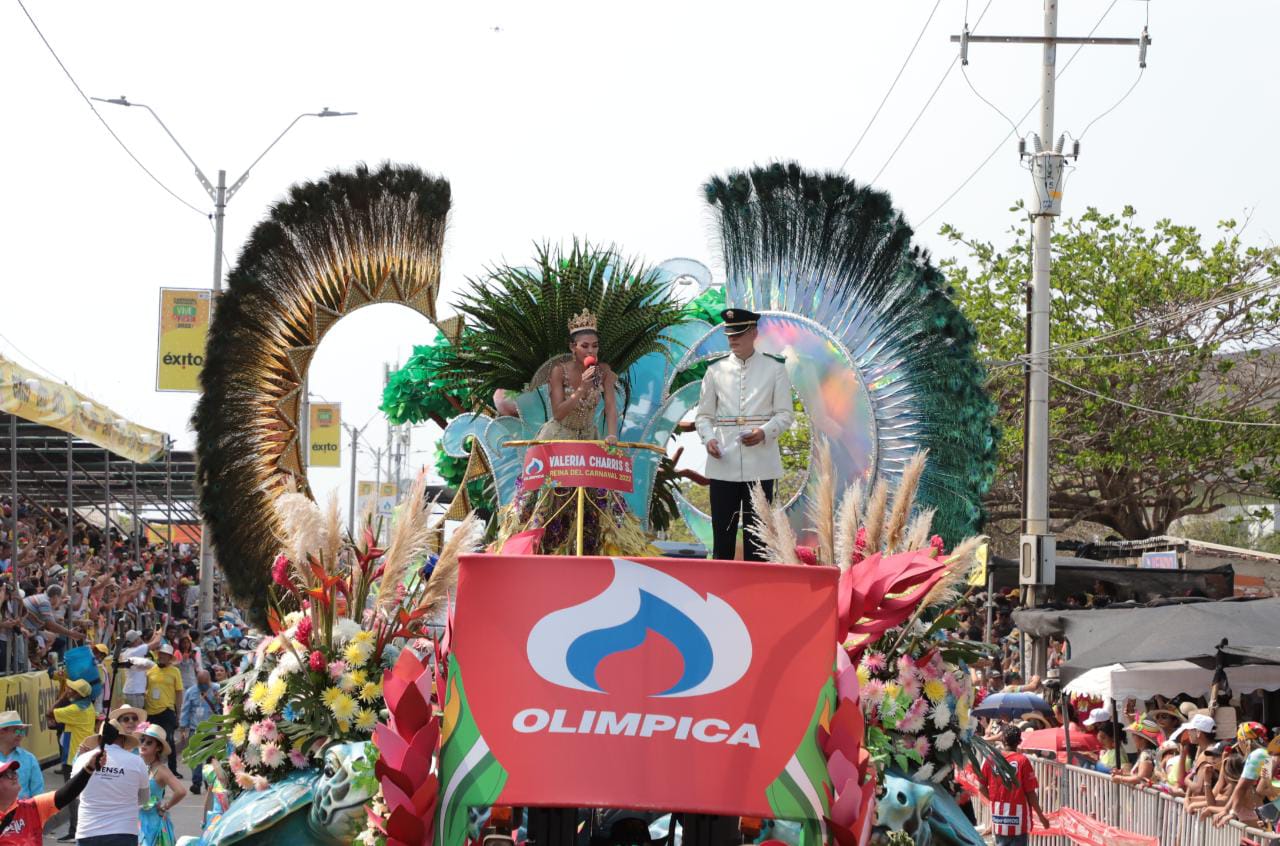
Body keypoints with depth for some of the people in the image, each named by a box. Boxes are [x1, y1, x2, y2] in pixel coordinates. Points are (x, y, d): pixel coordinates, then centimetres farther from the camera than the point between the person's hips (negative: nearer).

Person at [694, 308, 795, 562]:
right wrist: (708, 439, -8)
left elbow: (785, 414, 3)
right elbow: (704, 414, 12)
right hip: (723, 463, 2)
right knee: (722, 531, 2)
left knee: (756, 532, 1)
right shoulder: (716, 370, 10)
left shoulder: (775, 368, 5)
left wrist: (764, 433, -15)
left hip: (760, 463, -1)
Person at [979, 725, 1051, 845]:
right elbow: (1030, 793, -10)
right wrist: (1041, 816, 1)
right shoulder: (1022, 761, -11)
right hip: (1018, 818, -4)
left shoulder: (990, 759, 0)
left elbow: (982, 787, 5)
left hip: (999, 817, 4)